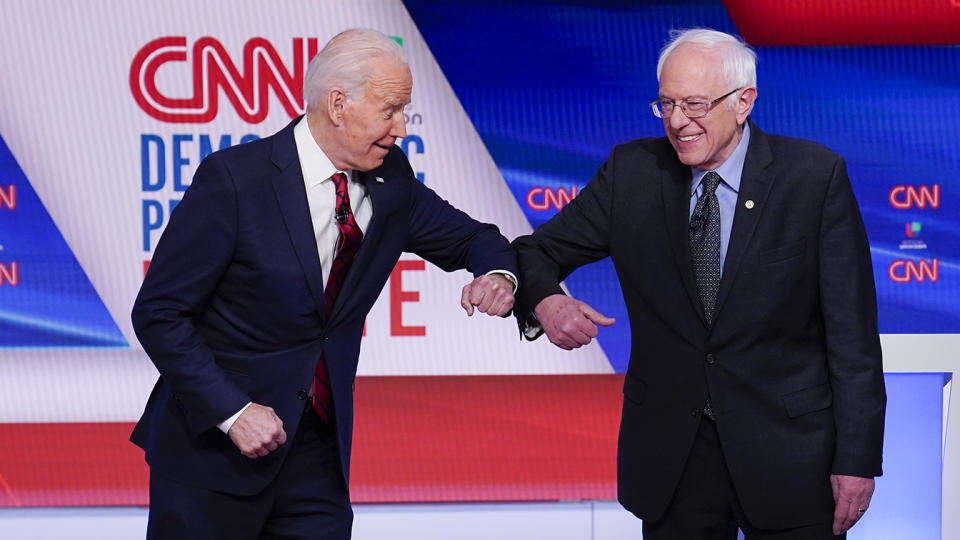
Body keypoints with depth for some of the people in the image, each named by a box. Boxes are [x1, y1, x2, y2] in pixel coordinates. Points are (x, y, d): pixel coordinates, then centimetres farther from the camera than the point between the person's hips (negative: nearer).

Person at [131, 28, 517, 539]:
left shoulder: (391, 182, 1)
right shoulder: (234, 179, -15)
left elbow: (469, 238, 17)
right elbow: (158, 314, -13)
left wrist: (498, 276, -7)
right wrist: (232, 412, -20)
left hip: (318, 441, 5)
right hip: (210, 446, -4)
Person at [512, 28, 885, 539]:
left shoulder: (815, 175, -7)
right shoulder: (631, 170, 0)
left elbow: (851, 331, -7)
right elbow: (538, 252, 6)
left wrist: (857, 459, -11)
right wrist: (546, 301, -19)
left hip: (787, 449, -2)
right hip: (668, 453, 2)